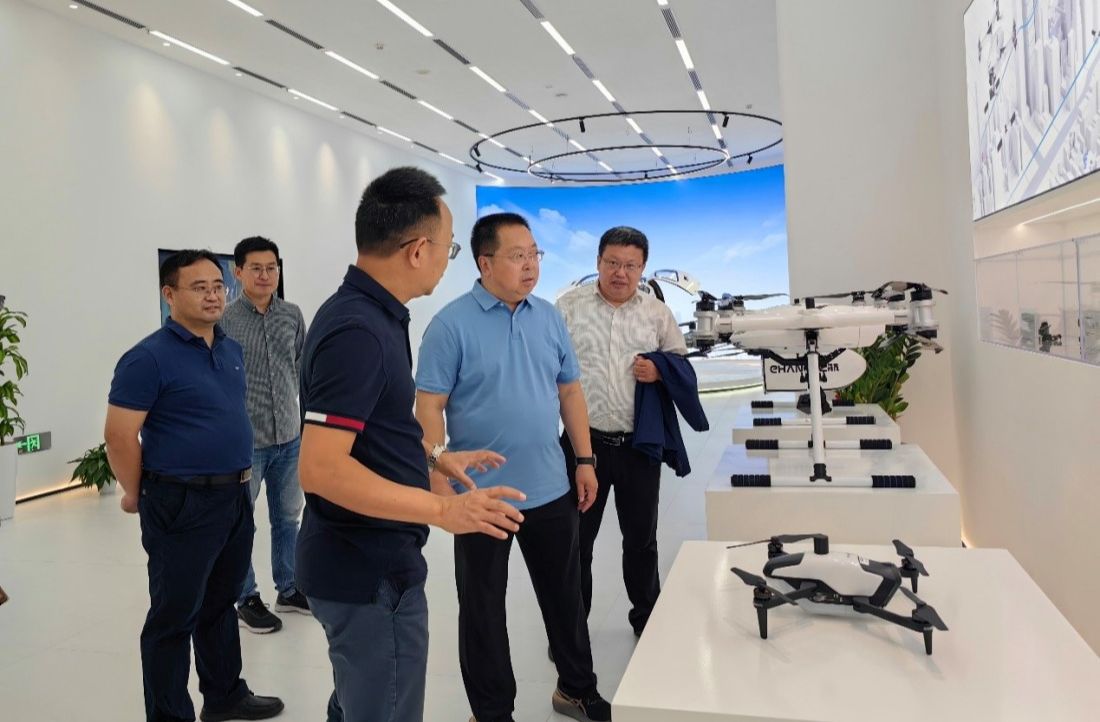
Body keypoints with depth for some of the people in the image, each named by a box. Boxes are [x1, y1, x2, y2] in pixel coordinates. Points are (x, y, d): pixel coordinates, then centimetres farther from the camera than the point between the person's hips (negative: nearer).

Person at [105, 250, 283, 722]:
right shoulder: (149, 357, -15)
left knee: (220, 604, 21)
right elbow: (119, 437, -14)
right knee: (175, 616, 7)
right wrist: (137, 495, -3)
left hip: (236, 497, 7)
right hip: (182, 505, -7)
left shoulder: (231, 349, 8)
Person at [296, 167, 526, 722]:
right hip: (370, 572, -10)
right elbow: (321, 468, -29)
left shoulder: (362, 313, 7)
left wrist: (434, 461, 14)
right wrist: (443, 510, -27)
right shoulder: (359, 330, -24)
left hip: (358, 561, 10)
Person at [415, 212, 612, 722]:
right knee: (482, 607, 11)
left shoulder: (549, 317, 5)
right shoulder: (452, 323, -11)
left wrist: (584, 460, 8)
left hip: (550, 489, 5)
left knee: (564, 595, 19)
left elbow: (570, 391, 11)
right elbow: (429, 405, -12)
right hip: (482, 494, -4)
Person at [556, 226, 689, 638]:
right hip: (584, 441, -1)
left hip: (639, 444, 2)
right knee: (576, 537, 9)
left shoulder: (658, 314, 6)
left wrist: (659, 372, -10)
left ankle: (646, 616, 36)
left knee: (641, 537, 16)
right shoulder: (569, 307, 0)